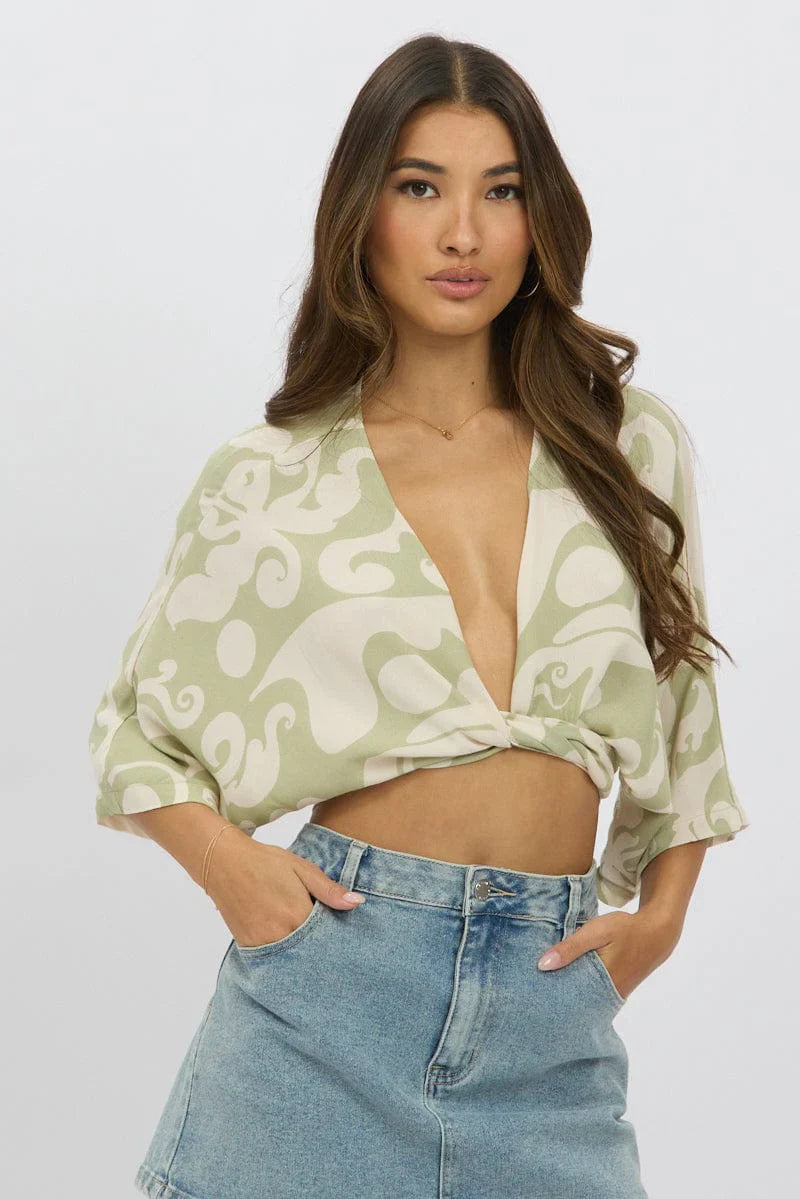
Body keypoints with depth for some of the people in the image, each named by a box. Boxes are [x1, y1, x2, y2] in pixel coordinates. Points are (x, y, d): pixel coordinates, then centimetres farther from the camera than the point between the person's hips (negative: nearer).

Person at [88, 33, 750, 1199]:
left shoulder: (632, 445, 5)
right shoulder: (267, 479, 1)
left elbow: (685, 708, 15)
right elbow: (137, 728, 9)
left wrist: (661, 913, 5)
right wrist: (224, 857, -8)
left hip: (550, 1002, 2)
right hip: (328, 975, -1)